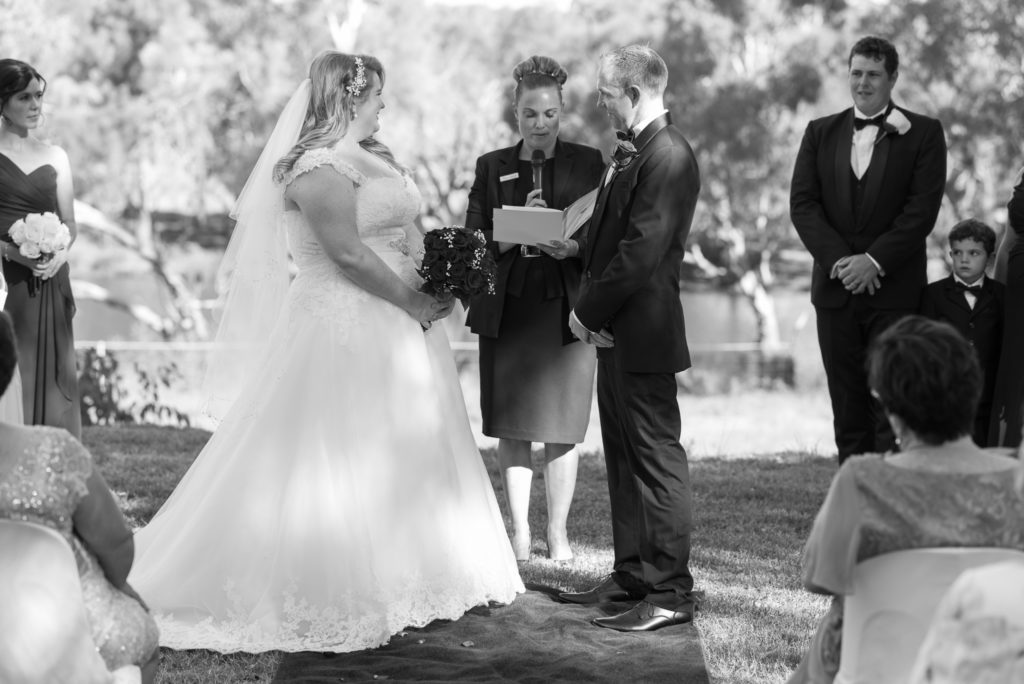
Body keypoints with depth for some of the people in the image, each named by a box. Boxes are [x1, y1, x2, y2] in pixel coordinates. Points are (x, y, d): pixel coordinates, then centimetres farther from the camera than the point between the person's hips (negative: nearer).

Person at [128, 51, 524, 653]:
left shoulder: (376, 157, 14)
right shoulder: (318, 166, -15)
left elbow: (409, 230, 16)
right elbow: (347, 252, -22)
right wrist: (412, 301, -16)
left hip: (401, 324, 10)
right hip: (346, 326, -10)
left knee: (408, 445, 14)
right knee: (341, 458, -4)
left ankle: (406, 575, 25)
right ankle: (334, 594, 4)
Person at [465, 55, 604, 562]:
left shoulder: (588, 164, 6)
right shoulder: (492, 168, 9)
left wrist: (571, 245, -16)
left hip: (567, 311, -1)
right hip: (507, 313, 1)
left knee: (562, 429, 0)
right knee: (512, 428, 3)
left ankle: (557, 531, 10)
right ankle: (519, 530, 13)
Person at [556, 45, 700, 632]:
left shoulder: (668, 155, -17)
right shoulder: (635, 151, 14)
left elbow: (642, 251, -22)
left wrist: (588, 310, -15)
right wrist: (573, 242, -1)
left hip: (643, 333, -10)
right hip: (616, 331, 10)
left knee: (656, 457, -5)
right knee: (624, 455, 15)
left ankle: (671, 593, 1)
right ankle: (633, 574, 25)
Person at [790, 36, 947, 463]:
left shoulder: (923, 133, 3)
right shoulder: (820, 133, 12)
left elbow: (922, 208, -6)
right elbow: (802, 204, 3)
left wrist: (874, 261, -15)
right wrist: (838, 259, -11)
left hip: (895, 290, -3)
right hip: (836, 288, 3)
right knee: (847, 409, 6)